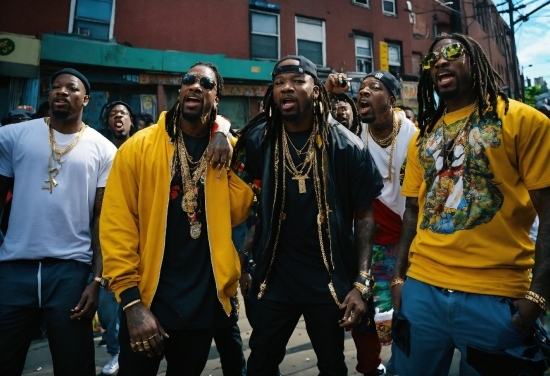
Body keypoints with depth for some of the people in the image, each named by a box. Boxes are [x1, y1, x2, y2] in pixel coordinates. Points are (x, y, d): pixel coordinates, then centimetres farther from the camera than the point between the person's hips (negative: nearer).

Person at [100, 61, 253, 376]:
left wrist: (226, 145, -16)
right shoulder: (139, 147, -7)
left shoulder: (226, 149, 1)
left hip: (206, 301, 2)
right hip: (148, 299, -2)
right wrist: (131, 300, -12)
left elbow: (238, 213, -10)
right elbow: (118, 224, -9)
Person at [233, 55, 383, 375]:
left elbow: (364, 215, -6)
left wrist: (362, 282, -10)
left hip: (331, 278, -1)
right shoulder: (258, 140, -5)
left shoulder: (347, 146, -9)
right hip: (273, 276, 2)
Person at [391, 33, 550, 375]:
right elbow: (413, 211, 10)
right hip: (422, 288, 4)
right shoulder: (423, 135, 11)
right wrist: (398, 276, 5)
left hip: (495, 294, -3)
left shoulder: (522, 119, -2)